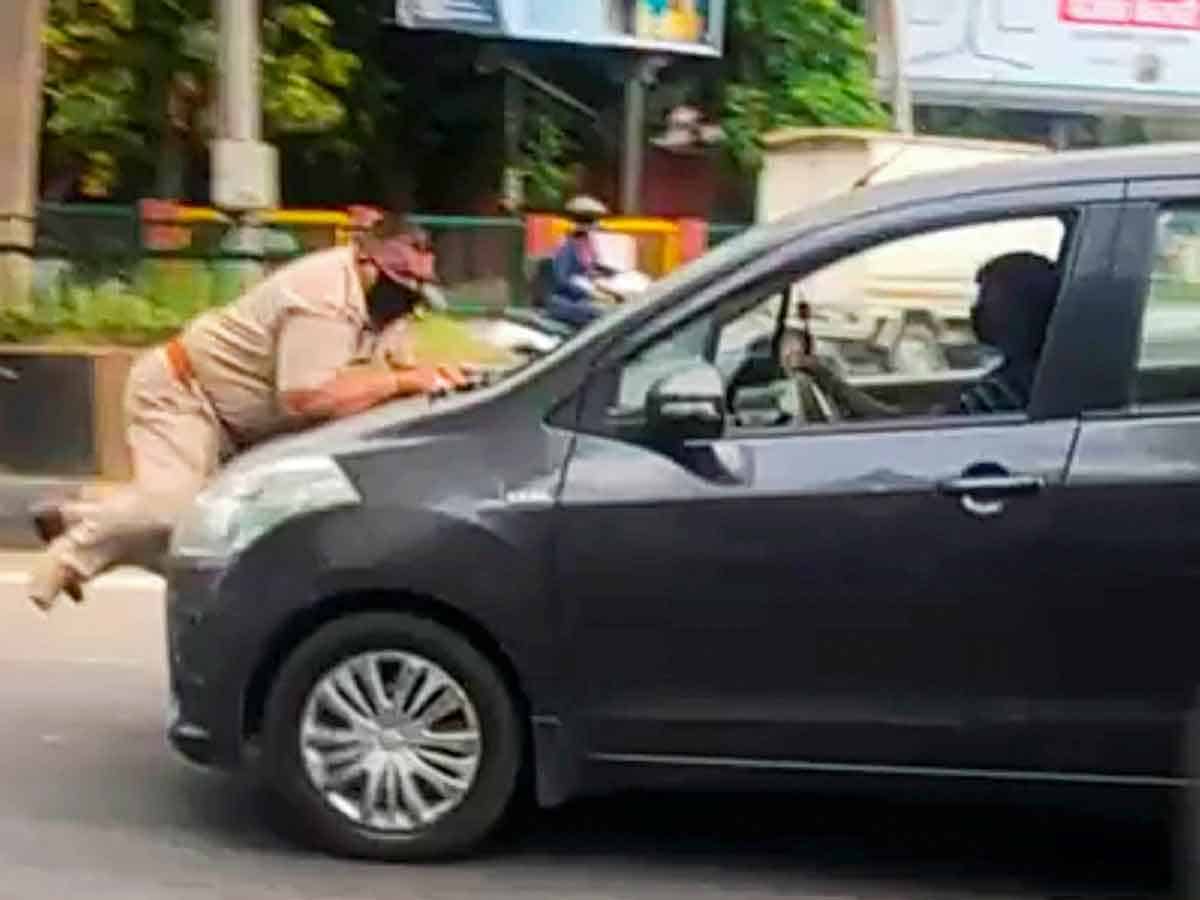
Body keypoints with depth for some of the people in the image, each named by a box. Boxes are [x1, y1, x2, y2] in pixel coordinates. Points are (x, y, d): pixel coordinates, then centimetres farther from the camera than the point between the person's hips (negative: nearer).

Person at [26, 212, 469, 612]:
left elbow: (394, 363, 12)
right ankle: (73, 552, -4)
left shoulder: (380, 297, 0)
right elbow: (310, 398, -39)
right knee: (172, 506, -28)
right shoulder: (324, 298, -30)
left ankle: (74, 520, 15)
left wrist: (431, 373, -11)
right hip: (179, 390, -10)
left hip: (233, 419, 10)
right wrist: (403, 382, -32)